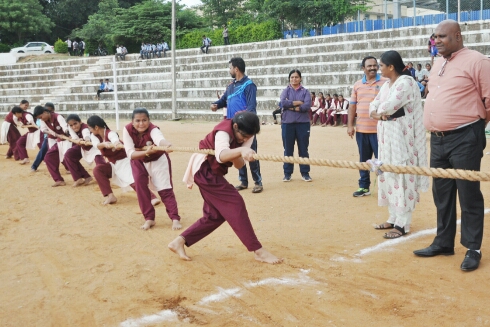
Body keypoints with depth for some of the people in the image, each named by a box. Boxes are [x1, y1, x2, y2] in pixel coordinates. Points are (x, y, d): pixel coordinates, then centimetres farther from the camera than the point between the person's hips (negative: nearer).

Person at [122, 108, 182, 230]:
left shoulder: (153, 129, -35)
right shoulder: (127, 129, -27)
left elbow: (159, 139, -60)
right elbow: (130, 154, -36)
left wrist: (167, 144, -83)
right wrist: (146, 152, -53)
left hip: (158, 159, -2)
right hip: (139, 160, 2)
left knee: (164, 189, -8)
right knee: (139, 184, -13)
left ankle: (175, 218, 2)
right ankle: (149, 218, -1)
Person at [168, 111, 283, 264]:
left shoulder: (246, 135, -6)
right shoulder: (223, 131, -27)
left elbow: (239, 164, -13)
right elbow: (221, 155, -49)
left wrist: (237, 155, -34)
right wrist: (240, 150, -66)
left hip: (213, 172, 9)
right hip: (203, 169, -9)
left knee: (215, 215, 6)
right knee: (235, 204, -18)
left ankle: (179, 242, 12)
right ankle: (258, 251, -17)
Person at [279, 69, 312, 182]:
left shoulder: (305, 91, 5)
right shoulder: (286, 91, 7)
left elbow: (307, 105, -10)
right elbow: (283, 102, -12)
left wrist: (291, 107, -10)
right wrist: (298, 102, -11)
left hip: (303, 123, 0)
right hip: (287, 123, 0)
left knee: (303, 149, 5)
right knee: (288, 149, 5)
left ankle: (305, 173, 13)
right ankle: (287, 173, 14)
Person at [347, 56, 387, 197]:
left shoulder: (385, 83, -2)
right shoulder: (357, 85, 10)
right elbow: (352, 105, 11)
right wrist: (350, 125, 6)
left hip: (379, 129, -4)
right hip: (361, 129, 4)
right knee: (364, 160, 12)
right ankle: (364, 186, 21)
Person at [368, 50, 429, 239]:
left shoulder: (406, 82, -13)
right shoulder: (387, 84, 16)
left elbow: (388, 107, -23)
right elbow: (374, 106, 12)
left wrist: (379, 111, -2)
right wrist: (377, 113, -10)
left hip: (401, 136, -9)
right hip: (386, 135, 10)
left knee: (401, 176, -7)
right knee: (388, 175, 12)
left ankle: (402, 224, -3)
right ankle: (393, 218, 21)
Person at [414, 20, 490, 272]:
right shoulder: (437, 64, 14)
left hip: (464, 138, -8)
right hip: (438, 139, 8)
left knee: (468, 194, -1)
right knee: (441, 193, 15)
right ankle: (443, 242, 27)